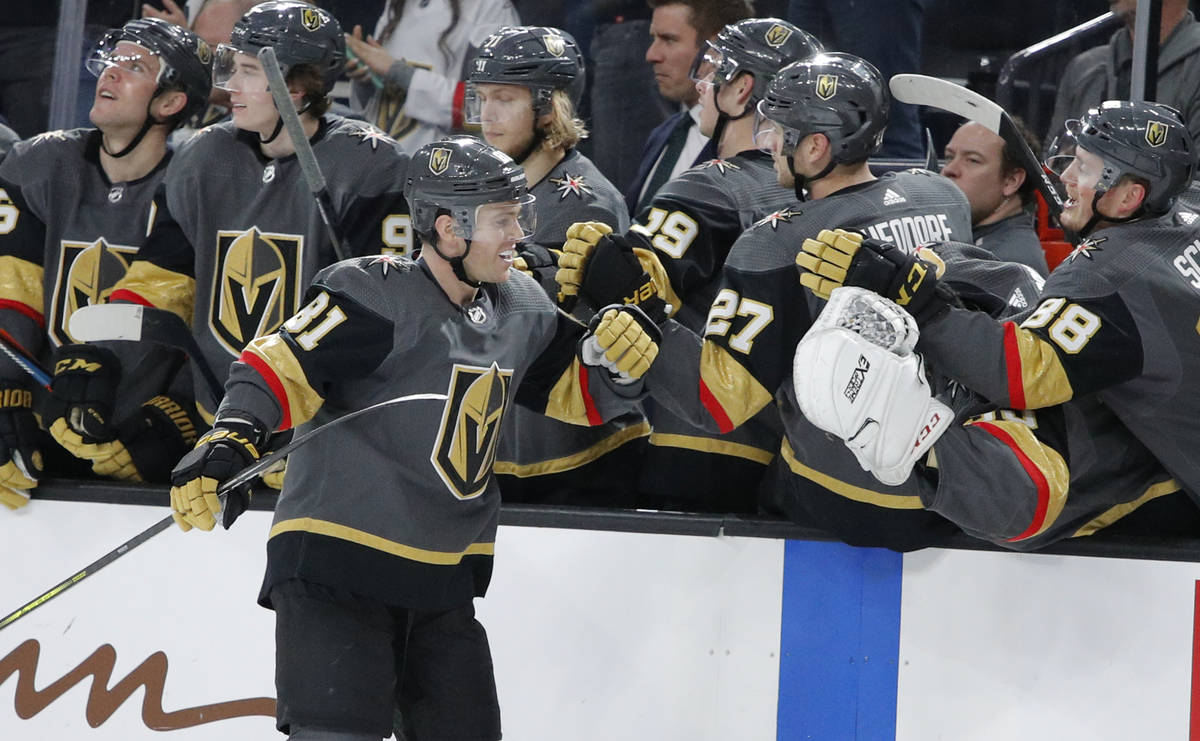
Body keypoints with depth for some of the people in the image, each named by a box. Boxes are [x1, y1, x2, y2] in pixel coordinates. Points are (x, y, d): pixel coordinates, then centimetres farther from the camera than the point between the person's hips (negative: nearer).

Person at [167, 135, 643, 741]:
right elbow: (282, 366, -19)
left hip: (443, 586, 7)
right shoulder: (378, 296, -14)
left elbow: (579, 393, 19)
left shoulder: (521, 308, 9)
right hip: (334, 567, -7)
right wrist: (230, 440, -35)